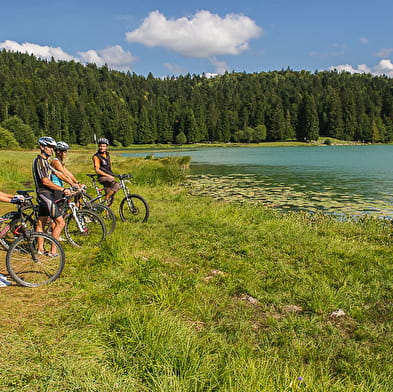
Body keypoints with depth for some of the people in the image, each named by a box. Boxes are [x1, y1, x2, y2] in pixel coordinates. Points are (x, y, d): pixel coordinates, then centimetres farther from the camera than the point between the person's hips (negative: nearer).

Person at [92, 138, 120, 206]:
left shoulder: (107, 155, 13)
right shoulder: (96, 156, -9)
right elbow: (97, 170, -16)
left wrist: (112, 175, 16)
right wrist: (108, 176, -21)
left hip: (109, 177, 8)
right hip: (102, 178, -8)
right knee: (117, 185, -30)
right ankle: (105, 201, -19)